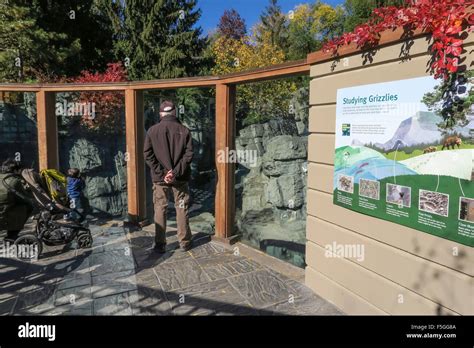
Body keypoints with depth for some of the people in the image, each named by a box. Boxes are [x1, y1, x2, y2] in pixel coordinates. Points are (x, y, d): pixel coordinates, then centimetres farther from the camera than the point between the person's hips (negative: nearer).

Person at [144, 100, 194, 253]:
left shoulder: (152, 131, 0)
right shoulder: (184, 130, -2)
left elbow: (148, 155, -5)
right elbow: (188, 154, -9)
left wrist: (161, 174, -8)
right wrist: (176, 172, -11)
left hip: (159, 178, 0)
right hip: (180, 178, 0)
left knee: (160, 210, 9)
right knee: (182, 210, 10)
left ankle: (160, 245, 14)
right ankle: (184, 243, 17)